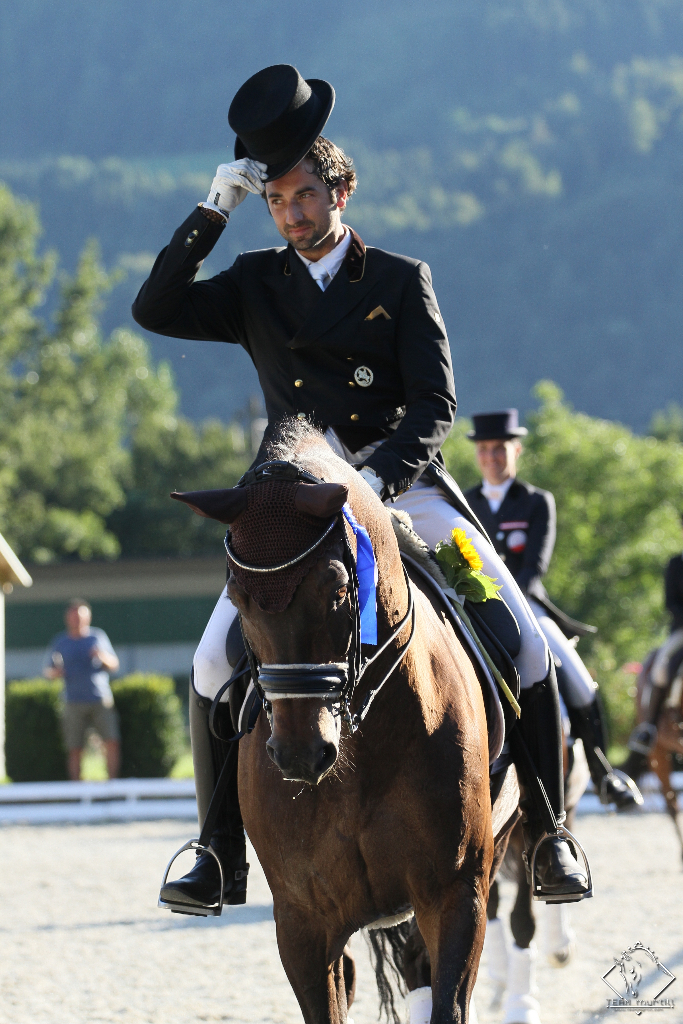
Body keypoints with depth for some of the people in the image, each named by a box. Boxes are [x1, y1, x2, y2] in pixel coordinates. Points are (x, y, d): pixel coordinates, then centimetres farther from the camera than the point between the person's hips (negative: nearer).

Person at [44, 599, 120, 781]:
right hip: (74, 703, 0)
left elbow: (114, 665, 13)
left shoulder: (98, 637, 10)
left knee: (112, 743, -11)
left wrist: (103, 657, -9)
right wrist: (54, 672, -9)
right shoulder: (59, 642, 11)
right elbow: (47, 670, 15)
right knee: (75, 750, -4)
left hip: (101, 700, 0)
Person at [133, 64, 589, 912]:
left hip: (404, 485, -1)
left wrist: (379, 477, -23)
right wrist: (212, 213, -10)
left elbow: (435, 405, -5)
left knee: (524, 642, -14)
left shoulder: (402, 281, 3)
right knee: (215, 663, -16)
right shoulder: (256, 284, 9)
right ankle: (222, 856, -5)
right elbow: (156, 310, -3)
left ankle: (547, 833, -1)